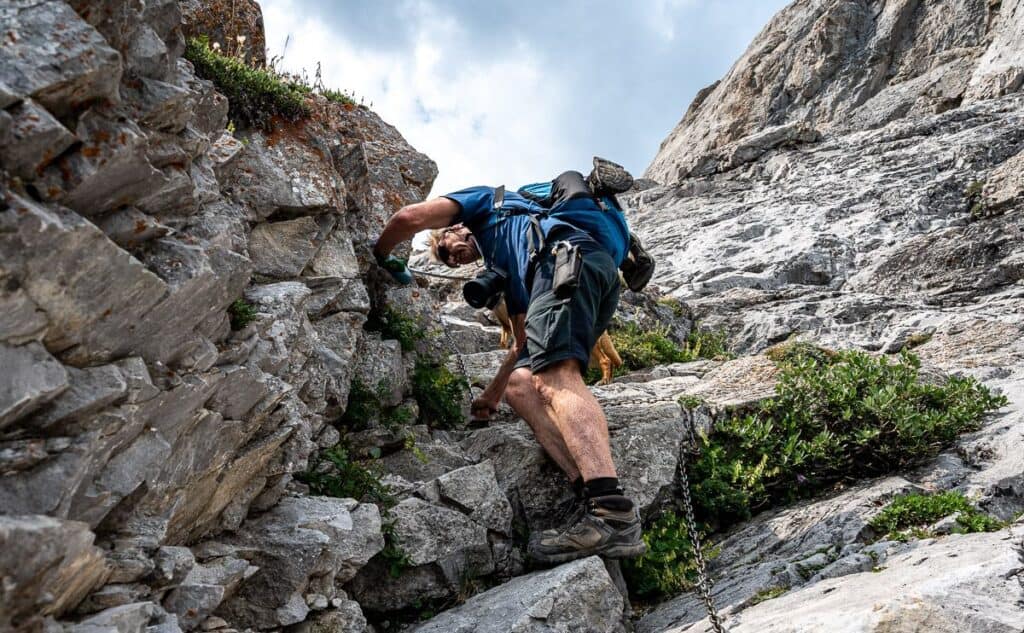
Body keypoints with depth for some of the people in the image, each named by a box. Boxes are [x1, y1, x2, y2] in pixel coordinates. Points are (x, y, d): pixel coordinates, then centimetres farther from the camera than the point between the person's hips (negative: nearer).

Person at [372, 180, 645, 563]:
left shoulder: (486, 202, 25)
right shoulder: (507, 271, 41)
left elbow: (411, 218, 10)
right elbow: (526, 345, 39)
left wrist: (379, 257, 27)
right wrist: (492, 396, 45)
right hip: (601, 286, 8)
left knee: (556, 376, -25)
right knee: (520, 385, 1)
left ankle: (613, 511, -43)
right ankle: (591, 491, -17)